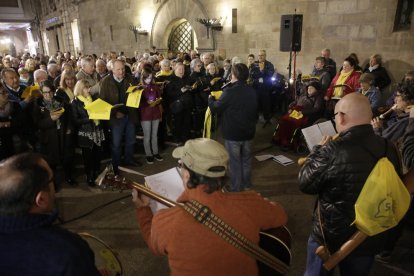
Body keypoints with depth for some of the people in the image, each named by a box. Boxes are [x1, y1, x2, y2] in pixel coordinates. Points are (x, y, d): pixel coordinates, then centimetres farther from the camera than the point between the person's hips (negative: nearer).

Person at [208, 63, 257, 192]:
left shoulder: (230, 91, -19)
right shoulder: (252, 91, 0)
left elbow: (216, 108, -10)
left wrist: (211, 99, 10)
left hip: (232, 133, -5)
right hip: (248, 132, 6)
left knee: (235, 162, 6)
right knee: (246, 160, 19)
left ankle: (236, 189, 16)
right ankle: (247, 186, 33)